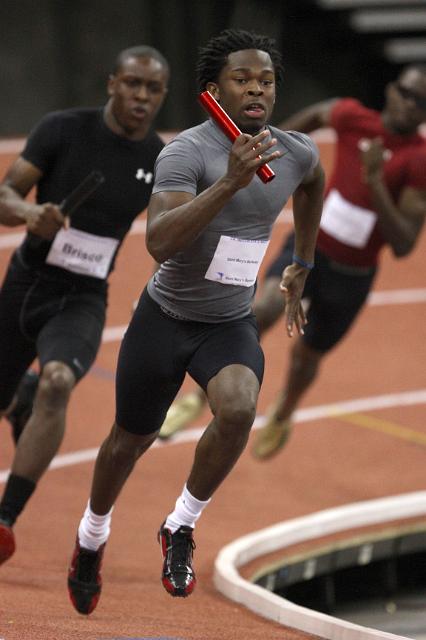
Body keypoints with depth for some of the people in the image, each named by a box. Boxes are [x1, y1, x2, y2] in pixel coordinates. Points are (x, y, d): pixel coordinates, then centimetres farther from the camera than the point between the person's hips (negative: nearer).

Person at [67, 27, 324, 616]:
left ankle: (180, 530, -7)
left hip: (231, 324, 3)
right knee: (131, 440, 15)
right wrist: (231, 181, -47)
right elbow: (159, 242, -38)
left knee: (238, 408, -29)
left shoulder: (298, 153, -5)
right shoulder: (187, 152, -23)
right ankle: (92, 535, 46)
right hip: (165, 318, -2)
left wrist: (302, 265, 28)